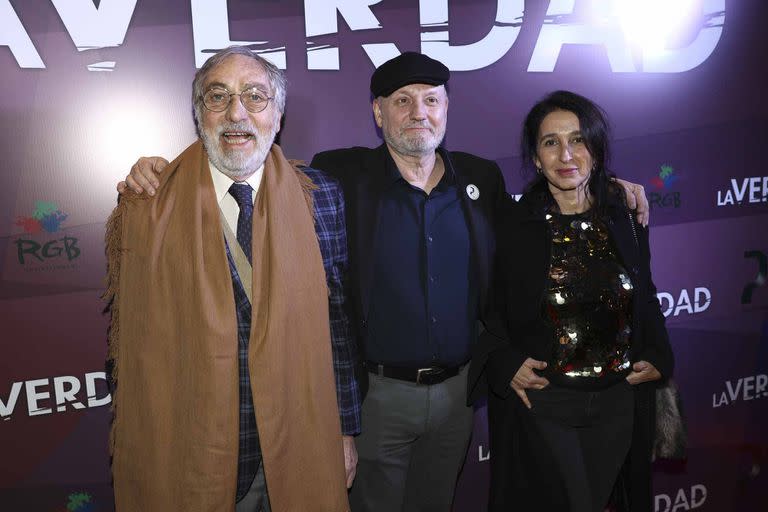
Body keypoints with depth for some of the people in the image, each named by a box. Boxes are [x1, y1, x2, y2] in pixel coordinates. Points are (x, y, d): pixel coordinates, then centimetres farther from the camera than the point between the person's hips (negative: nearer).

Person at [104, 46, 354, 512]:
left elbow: (339, 320, 0)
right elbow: (130, 335, 0)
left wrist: (347, 430, 3)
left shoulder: (321, 196, -3)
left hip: (301, 450, 1)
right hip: (184, 455, 0)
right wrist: (135, 462, 4)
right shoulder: (145, 209, -6)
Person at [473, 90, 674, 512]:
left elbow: (644, 299, 13)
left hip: (619, 403, 4)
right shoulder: (510, 225, -10)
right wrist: (504, 365, -17)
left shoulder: (624, 218, 1)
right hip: (541, 405, -4)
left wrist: (658, 357, 0)